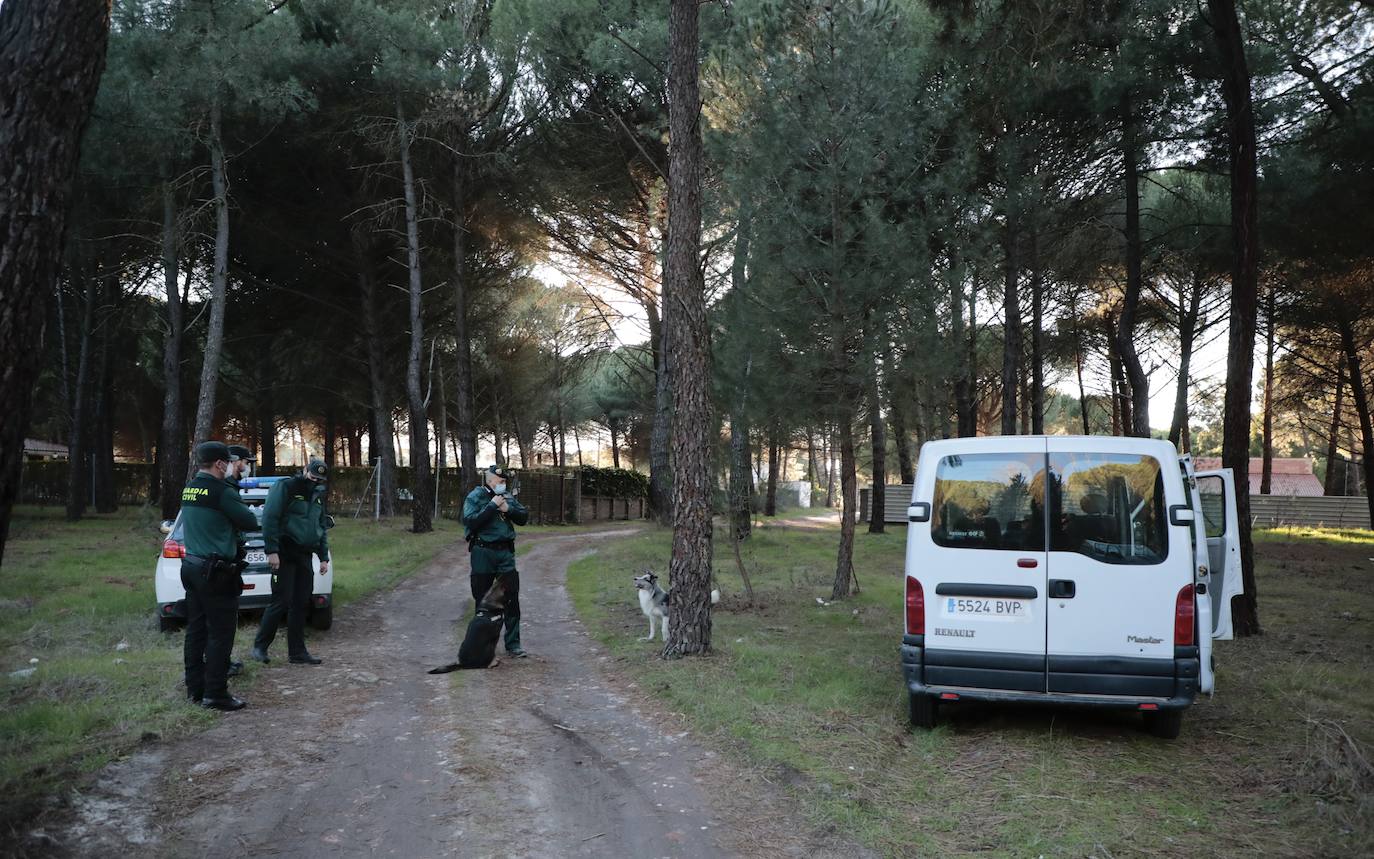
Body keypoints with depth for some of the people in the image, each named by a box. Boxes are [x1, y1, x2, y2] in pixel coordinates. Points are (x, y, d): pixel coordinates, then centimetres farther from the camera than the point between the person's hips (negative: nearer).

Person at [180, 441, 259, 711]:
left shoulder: (189, 489, 9)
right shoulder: (221, 492, -17)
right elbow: (251, 523, -12)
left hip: (192, 567, 9)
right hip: (216, 573, -9)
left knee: (196, 630, 14)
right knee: (220, 635, -2)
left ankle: (195, 687, 21)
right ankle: (215, 694, 1)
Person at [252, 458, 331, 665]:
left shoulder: (317, 496, 18)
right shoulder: (286, 487, -7)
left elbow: (323, 528, 24)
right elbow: (270, 518, -14)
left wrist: (323, 557, 16)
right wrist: (272, 551, -20)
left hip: (304, 556, 7)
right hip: (285, 554, -7)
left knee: (301, 605, 8)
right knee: (281, 602, -8)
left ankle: (297, 653, 14)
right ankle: (260, 646, 7)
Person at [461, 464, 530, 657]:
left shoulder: (507, 497, 9)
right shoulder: (475, 497, -6)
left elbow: (524, 517, 8)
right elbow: (471, 522, -20)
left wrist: (509, 509, -9)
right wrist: (492, 506, -20)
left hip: (505, 552, 4)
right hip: (483, 553, -4)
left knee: (512, 598, 3)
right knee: (483, 600, 7)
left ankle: (513, 643, 11)